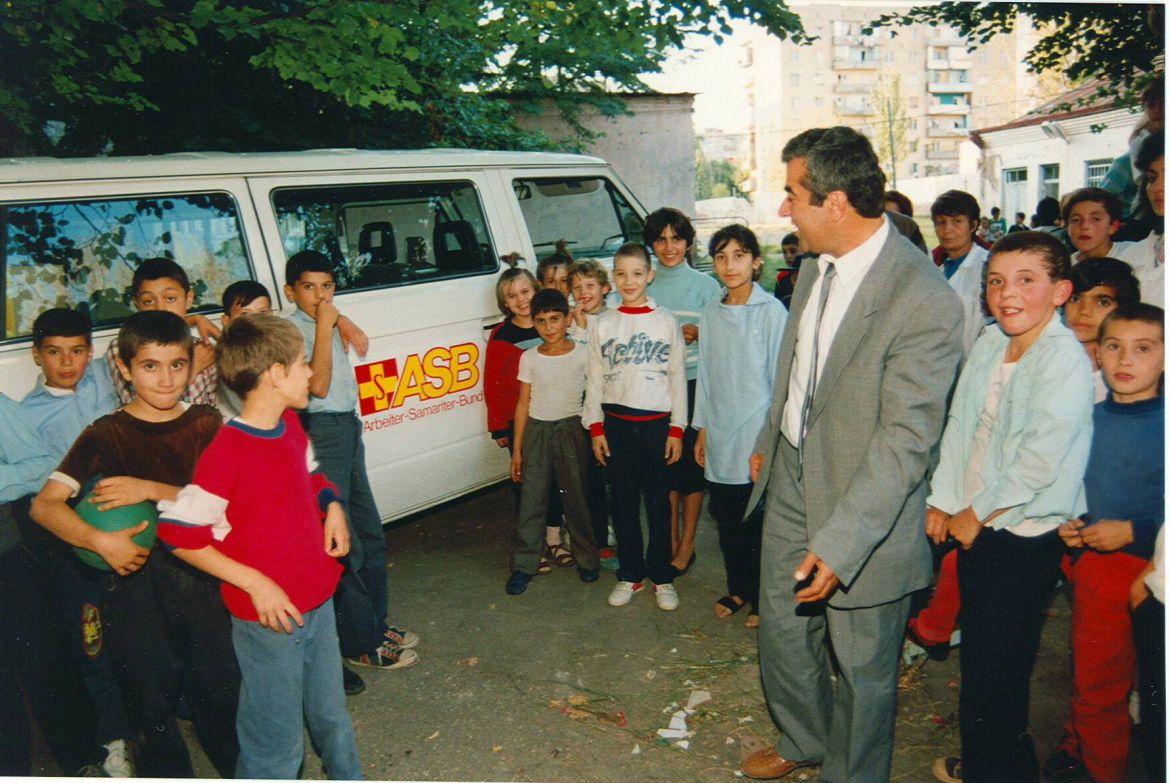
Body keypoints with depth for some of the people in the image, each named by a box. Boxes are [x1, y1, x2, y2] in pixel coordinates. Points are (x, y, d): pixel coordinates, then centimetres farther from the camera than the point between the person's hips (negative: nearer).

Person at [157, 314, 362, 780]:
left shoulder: (290, 425, 3)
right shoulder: (227, 452, -23)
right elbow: (178, 531, -20)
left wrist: (332, 507, 0)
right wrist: (255, 583, -22)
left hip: (318, 600, 8)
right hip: (268, 616, -8)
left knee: (331, 714, 26)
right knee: (278, 740, 8)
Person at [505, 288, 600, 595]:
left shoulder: (582, 354, -3)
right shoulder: (529, 358, 3)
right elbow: (523, 403, 7)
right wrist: (517, 449, 6)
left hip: (571, 429, -2)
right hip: (536, 431, 2)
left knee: (577, 497, 6)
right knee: (531, 499, 3)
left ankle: (586, 558, 22)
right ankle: (524, 564, 11)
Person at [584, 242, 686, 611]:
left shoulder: (666, 321, 1)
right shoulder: (601, 324, 5)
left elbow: (678, 378, 2)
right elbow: (594, 379, 7)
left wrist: (676, 429, -2)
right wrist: (596, 428, 2)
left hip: (656, 423, -1)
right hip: (616, 424, 2)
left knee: (658, 503, 5)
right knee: (623, 503, 8)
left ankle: (662, 577, 18)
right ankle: (630, 575, 22)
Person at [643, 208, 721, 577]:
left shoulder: (705, 284, -1)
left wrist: (698, 334, -19)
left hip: (694, 384, -3)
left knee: (691, 463, 3)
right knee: (663, 462, 9)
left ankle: (687, 544, 17)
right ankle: (670, 542, 23)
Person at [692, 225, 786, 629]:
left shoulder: (772, 311, -8)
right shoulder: (710, 314, 8)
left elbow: (781, 377, -7)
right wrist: (702, 429, 13)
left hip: (758, 438, -5)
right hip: (720, 438, 5)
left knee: (759, 525, 3)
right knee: (727, 523, 14)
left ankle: (763, 599, 20)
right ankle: (737, 590, 31)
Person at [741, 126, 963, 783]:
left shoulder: (924, 300, -25)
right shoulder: (816, 268, 0)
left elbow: (905, 439, -26)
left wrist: (839, 543, -28)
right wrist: (768, 444, 25)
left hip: (864, 503, -7)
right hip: (792, 480, 8)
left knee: (863, 665, 13)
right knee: (783, 631, 22)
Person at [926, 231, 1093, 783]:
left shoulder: (1065, 360, -16)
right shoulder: (988, 345, 4)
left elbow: (1040, 461, -21)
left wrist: (977, 513, -12)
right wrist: (942, 501, 6)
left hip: (1024, 535, -6)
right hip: (975, 525, 7)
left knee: (994, 666, 2)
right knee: (979, 652, 18)